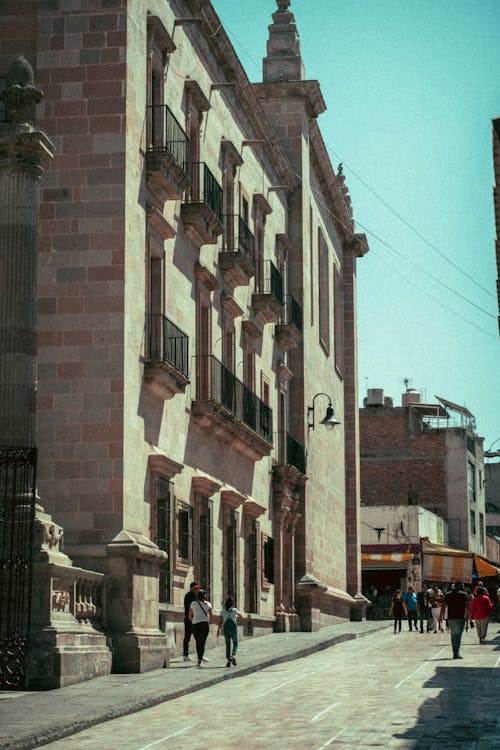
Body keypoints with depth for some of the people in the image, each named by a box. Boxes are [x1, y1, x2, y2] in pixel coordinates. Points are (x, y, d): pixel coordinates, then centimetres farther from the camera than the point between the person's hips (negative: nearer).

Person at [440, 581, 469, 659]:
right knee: (458, 635, -5)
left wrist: (441, 616, 9)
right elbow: (467, 606, -8)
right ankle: (456, 653, -13)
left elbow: (443, 606, 6)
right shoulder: (463, 594, 0)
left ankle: (455, 652, 21)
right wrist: (467, 615, 2)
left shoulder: (448, 594, 10)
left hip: (450, 618, 4)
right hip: (460, 618, -4)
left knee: (453, 635, 16)